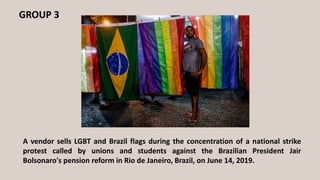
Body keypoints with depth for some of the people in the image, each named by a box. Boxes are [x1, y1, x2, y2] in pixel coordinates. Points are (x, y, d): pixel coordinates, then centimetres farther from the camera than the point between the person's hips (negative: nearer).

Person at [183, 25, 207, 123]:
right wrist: (184, 71, 9)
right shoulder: (186, 45, 16)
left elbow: (204, 55, -17)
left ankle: (194, 113, 1)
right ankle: (195, 110, 23)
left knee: (194, 92, -4)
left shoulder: (197, 41, -8)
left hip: (194, 73, -8)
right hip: (187, 72, 8)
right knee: (191, 92, 12)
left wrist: (201, 70, -19)